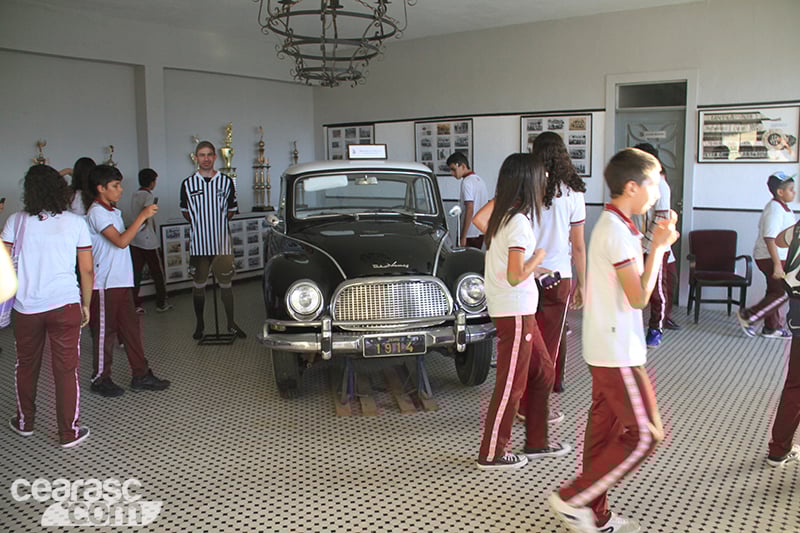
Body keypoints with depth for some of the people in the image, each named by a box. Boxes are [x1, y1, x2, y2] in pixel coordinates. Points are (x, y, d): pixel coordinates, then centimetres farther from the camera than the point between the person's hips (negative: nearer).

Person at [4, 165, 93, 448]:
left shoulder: (16, 221, 0)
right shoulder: (76, 222, -2)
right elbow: (87, 269, -1)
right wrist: (86, 304, 10)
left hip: (26, 307, 2)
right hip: (65, 306, -1)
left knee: (26, 366, 19)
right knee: (66, 369, 6)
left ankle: (25, 423, 36)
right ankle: (69, 433, 13)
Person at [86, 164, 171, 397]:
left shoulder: (112, 211, 15)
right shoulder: (97, 212, -14)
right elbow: (121, 241, -26)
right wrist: (142, 216, -23)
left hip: (121, 281, 9)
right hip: (105, 284, -9)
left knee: (131, 327, 11)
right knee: (105, 332, 3)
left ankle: (141, 375, 19)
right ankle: (100, 379, 18)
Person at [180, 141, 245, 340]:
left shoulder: (226, 181, 4)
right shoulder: (188, 183, 2)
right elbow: (185, 210, 14)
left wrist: (218, 223, 5)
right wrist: (199, 225, 6)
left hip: (222, 242, 0)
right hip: (198, 243, 0)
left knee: (225, 284, 6)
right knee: (199, 285, 8)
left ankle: (231, 324, 17)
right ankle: (200, 325, 21)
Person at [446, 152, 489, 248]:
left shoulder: (467, 182, -14)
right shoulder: (478, 179, 14)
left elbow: (469, 210, -21)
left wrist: (463, 236, -21)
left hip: (470, 233, -9)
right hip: (481, 231, 9)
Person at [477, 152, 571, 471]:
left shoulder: (501, 215, 8)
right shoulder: (519, 222, -20)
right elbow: (515, 276, -24)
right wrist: (538, 257, -7)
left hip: (520, 311, 10)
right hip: (515, 312, -10)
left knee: (543, 372, 19)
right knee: (511, 385, 2)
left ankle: (536, 443, 31)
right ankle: (491, 455, 16)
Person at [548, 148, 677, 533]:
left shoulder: (609, 224, 12)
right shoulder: (618, 231, -19)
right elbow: (639, 297, -20)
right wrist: (658, 247, -15)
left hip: (604, 348, 10)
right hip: (618, 353, -10)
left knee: (603, 429, 14)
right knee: (644, 435, -1)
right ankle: (571, 499, 7)